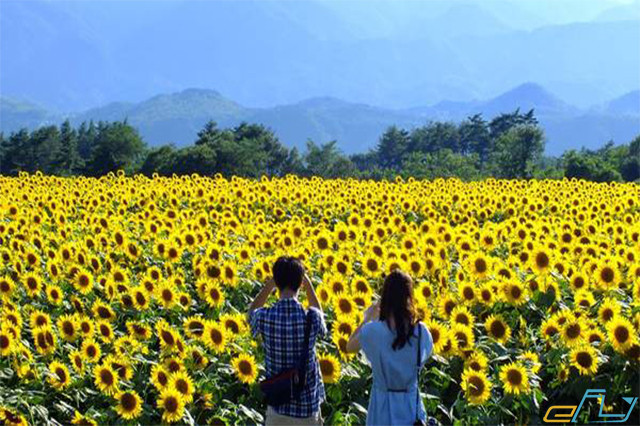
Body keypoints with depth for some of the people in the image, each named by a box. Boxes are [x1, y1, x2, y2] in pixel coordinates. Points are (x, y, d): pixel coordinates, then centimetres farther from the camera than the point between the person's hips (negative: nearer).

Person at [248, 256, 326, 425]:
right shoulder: (311, 318, -15)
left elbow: (252, 311, 14)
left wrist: (271, 282, 9)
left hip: (278, 406, 1)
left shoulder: (265, 318, -14)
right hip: (309, 405, -1)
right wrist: (308, 283, 12)